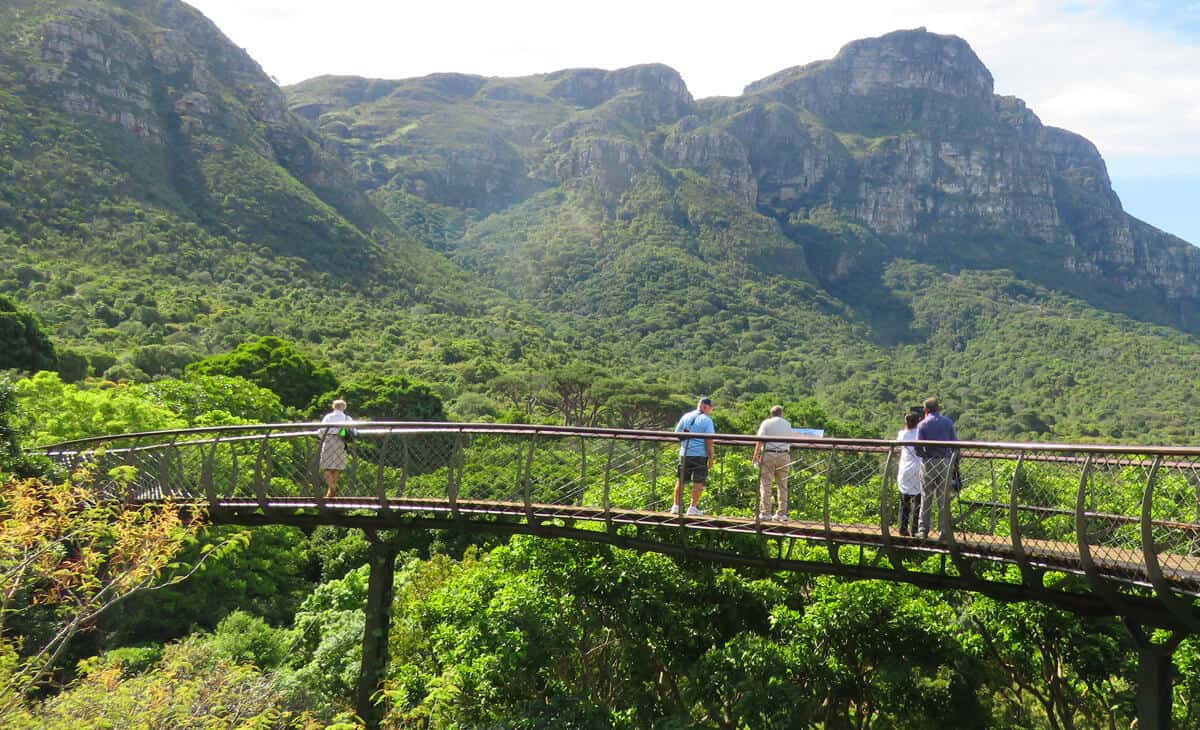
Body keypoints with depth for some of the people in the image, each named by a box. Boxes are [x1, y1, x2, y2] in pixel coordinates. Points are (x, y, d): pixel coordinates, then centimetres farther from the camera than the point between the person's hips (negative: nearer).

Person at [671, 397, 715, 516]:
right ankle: (693, 507, 6)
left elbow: (676, 433, 11)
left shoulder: (686, 416, 8)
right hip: (700, 454, -4)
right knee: (698, 482, 5)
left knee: (680, 480, 11)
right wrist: (710, 457, -6)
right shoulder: (707, 420, -7)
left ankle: (676, 506, 13)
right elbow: (709, 441, -12)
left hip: (684, 453, 4)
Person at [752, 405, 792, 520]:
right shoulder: (787, 424, 13)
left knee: (765, 484, -2)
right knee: (782, 486, 8)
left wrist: (755, 458, -5)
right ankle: (782, 513, 9)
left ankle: (765, 512, -6)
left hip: (768, 455, -3)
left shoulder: (766, 423, 3)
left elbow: (760, 442, -5)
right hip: (784, 455, 3)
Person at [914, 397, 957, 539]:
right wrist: (952, 458, 11)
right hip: (945, 462, 2)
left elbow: (918, 446, -11)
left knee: (926, 497, 5)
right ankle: (943, 530, 5)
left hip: (928, 462, -2)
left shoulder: (922, 424, -3)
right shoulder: (948, 422, 4)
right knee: (943, 498, 5)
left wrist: (924, 455, 8)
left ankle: (924, 530, 5)